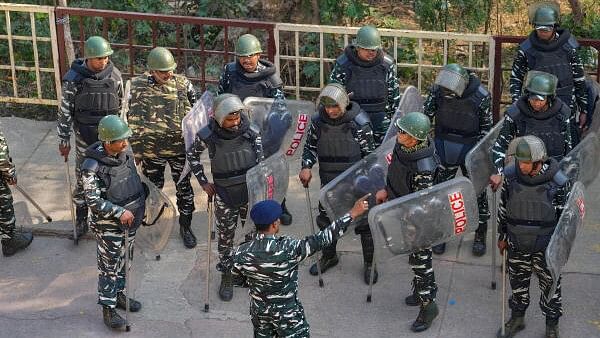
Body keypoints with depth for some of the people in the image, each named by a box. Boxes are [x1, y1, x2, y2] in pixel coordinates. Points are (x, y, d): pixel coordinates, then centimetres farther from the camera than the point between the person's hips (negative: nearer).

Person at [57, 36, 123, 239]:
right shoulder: (74, 78, -14)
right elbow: (65, 111, -6)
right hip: (85, 138, -2)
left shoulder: (114, 74, -6)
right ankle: (81, 218, 23)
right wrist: (64, 141, -3)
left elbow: (121, 105, 7)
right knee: (83, 179, 8)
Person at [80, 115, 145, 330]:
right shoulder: (92, 166, -24)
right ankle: (108, 308, 12)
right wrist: (120, 212, -25)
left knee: (124, 261, 21)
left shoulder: (126, 154, -2)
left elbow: (136, 181, 14)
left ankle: (120, 294, 39)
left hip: (130, 221, 7)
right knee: (109, 267, 2)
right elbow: (92, 200, -22)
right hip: (108, 226, -7)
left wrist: (141, 207, 13)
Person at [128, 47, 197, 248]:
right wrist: (136, 150, -1)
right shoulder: (138, 86, -9)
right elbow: (133, 121, -3)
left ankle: (185, 227, 27)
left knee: (184, 189, 9)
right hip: (151, 151, 0)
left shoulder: (183, 84, -7)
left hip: (180, 148, 0)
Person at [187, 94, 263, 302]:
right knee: (225, 237, 8)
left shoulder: (251, 131, -11)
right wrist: (203, 182, 2)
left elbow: (261, 160, 2)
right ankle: (226, 276, 26)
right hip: (225, 196, -1)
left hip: (252, 192, 1)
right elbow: (192, 155, 5)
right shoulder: (208, 136, -14)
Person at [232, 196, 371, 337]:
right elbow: (321, 240, -29)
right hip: (287, 313, -4)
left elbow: (238, 277, -1)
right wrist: (352, 213, -25)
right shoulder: (289, 250, -33)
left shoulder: (241, 253, -20)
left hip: (258, 310, 4)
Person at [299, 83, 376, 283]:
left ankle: (369, 263, 23)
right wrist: (306, 166, -9)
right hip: (329, 182, 4)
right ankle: (329, 256, 40)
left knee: (364, 221, 5)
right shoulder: (318, 121, -6)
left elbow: (369, 153, -8)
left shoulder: (359, 122, -16)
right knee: (326, 218, 17)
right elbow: (310, 146, 8)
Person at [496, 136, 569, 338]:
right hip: (517, 245, 3)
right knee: (518, 282, 19)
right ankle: (517, 318, 42)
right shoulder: (511, 175, -13)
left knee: (550, 286, 12)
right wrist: (502, 236, 9)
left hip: (546, 247, -2)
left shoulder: (557, 181, -20)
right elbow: (503, 207, 3)